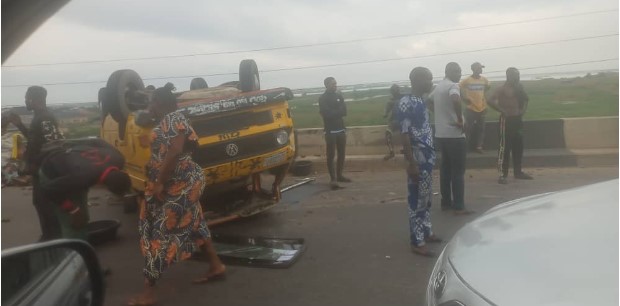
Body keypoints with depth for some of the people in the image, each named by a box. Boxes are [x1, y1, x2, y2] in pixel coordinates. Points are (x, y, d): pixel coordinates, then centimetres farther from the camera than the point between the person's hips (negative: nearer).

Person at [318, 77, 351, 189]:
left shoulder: (339, 95, 11)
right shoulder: (323, 99, -6)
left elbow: (344, 111, 1)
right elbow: (327, 114, -16)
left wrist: (334, 112, -12)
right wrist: (338, 111, -5)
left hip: (341, 129, 6)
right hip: (330, 131, -6)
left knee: (341, 154, 11)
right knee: (331, 155, -5)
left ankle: (339, 175, 22)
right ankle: (333, 179, -3)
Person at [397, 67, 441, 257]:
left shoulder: (420, 102, 12)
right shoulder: (406, 103, -16)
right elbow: (405, 135, -19)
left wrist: (429, 156, 18)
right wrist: (411, 163, -21)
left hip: (427, 158, 9)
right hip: (418, 159, -9)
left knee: (426, 198, 18)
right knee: (417, 200, -2)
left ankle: (426, 232, 31)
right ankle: (417, 242, 6)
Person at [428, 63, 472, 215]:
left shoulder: (438, 87, 13)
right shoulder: (453, 86, -14)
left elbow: (430, 102, 29)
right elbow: (456, 100, -35)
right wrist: (460, 120, -24)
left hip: (441, 133, 9)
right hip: (454, 134, -9)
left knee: (445, 168, 14)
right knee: (458, 171, -3)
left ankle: (446, 202, 21)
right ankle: (459, 207, 0)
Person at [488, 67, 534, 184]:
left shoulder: (518, 88, 12)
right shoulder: (502, 89, -10)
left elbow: (525, 99, 28)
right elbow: (491, 101, -22)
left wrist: (523, 110, 10)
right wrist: (502, 111, -20)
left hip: (517, 119, 8)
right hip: (507, 120, -8)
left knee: (518, 146, 12)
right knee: (505, 147, -8)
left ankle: (518, 172, 23)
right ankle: (502, 174, -6)